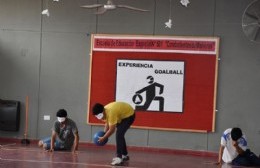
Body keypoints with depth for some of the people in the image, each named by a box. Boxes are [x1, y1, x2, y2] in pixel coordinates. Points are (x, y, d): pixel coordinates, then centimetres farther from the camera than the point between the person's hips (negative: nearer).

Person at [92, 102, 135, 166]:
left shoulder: (111, 113, -35)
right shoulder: (105, 111, -8)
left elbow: (112, 130, -29)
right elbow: (107, 123, 8)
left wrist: (103, 138, -20)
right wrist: (104, 134, -3)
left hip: (129, 115, -10)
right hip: (122, 115, 10)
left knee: (119, 134, -20)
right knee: (120, 134, 17)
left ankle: (119, 158, -21)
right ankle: (125, 155, 31)